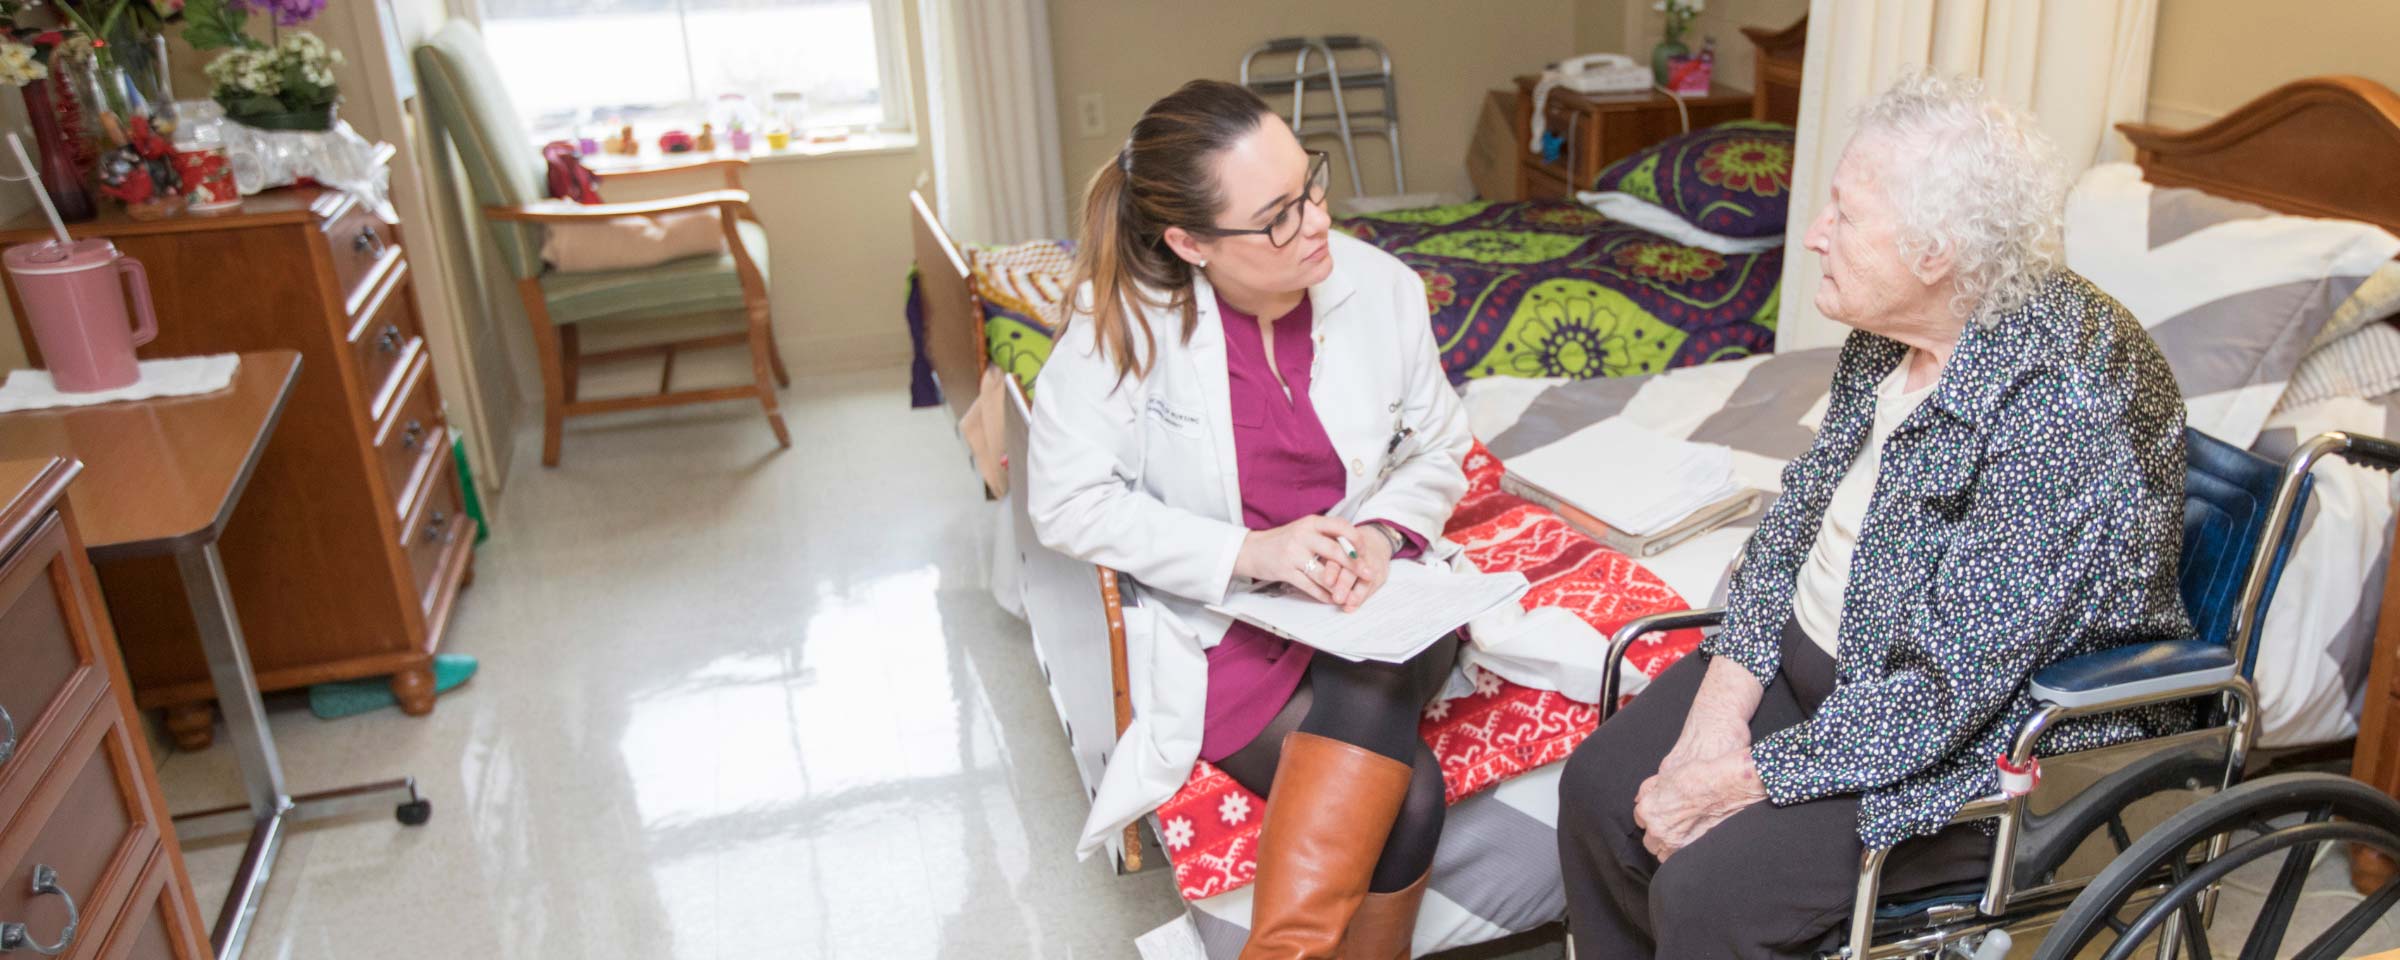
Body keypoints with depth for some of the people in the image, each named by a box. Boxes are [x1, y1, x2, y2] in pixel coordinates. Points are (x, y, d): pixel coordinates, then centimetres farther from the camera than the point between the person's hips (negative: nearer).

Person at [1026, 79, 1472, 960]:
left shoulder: (1380, 287, -5)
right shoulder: (1124, 319, -14)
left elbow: (1437, 454, 9)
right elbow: (1066, 501, -11)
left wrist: (1383, 531, -13)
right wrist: (1246, 552, -21)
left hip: (1376, 592, 3)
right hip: (1221, 617, -2)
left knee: (1367, 699, -32)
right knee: (1401, 791, -26)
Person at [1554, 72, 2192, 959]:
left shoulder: (2061, 402, -29)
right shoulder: (1894, 327, -3)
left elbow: (1951, 687, -28)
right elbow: (1800, 510, 3)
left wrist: (1740, 778, -22)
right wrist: (1721, 706, -8)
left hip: (1988, 735, -8)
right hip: (1818, 659, 8)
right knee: (1600, 785, -2)